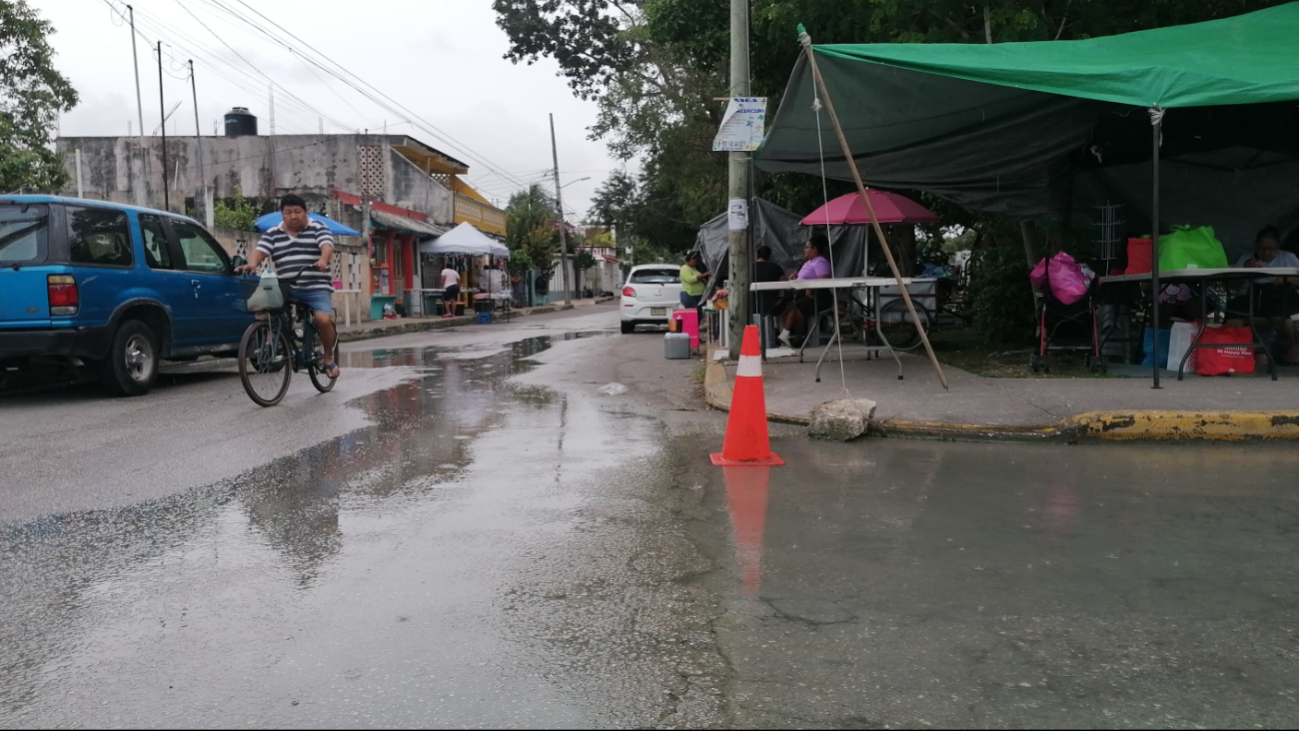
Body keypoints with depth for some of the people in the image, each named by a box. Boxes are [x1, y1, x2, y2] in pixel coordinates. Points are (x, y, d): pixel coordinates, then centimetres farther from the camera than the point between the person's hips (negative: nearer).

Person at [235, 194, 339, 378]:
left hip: (316, 288, -3)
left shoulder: (317, 228, 5)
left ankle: (329, 357, 1)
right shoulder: (272, 234, 13)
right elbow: (260, 251, -2)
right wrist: (252, 263, -25)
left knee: (323, 319, -23)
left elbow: (327, 246, -12)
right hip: (286, 289, 3)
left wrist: (323, 261, -35)